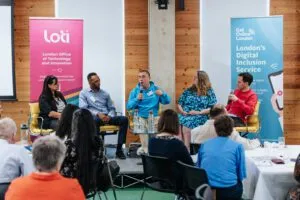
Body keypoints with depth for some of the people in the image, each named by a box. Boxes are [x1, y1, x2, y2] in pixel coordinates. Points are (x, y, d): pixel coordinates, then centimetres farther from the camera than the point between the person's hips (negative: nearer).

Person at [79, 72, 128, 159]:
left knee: (124, 119, -23)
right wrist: (98, 114, -18)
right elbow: (83, 109, -4)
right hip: (94, 117, -4)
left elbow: (112, 108, 17)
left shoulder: (105, 93, 22)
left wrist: (109, 116, -8)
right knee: (92, 121, -42)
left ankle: (119, 149, -22)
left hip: (107, 117, 4)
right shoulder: (83, 93, 10)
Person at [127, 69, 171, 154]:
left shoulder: (156, 89, 8)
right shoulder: (135, 91, 5)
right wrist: (137, 99, -20)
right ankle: (144, 148, 12)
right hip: (141, 118, -2)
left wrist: (162, 94, -18)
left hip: (154, 117, 2)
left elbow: (167, 101, 3)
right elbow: (129, 106, -2)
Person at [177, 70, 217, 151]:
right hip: (185, 115, 4)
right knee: (177, 122, -31)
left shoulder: (209, 92, 8)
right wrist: (182, 111, -3)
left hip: (200, 117, -4)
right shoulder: (189, 90, 20)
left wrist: (199, 112, -13)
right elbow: (179, 103, 19)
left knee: (186, 124, -36)